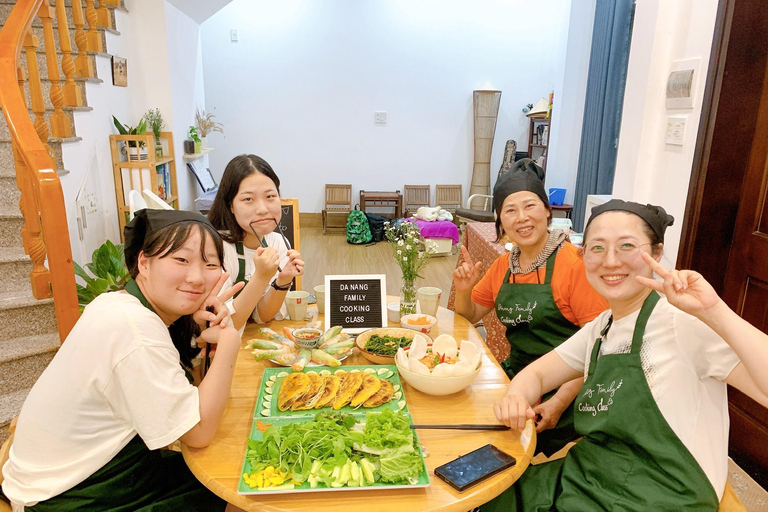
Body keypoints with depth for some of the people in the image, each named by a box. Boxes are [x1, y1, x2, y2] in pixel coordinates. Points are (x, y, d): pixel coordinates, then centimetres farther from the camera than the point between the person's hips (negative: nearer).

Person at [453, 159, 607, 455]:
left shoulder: (573, 263, -14)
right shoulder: (503, 266, 7)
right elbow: (469, 316, 17)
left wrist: (560, 401, -21)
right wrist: (463, 289, -4)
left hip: (562, 390, -6)